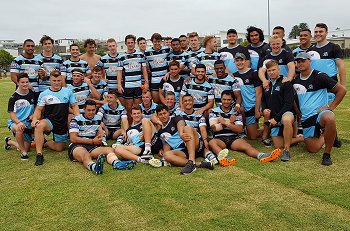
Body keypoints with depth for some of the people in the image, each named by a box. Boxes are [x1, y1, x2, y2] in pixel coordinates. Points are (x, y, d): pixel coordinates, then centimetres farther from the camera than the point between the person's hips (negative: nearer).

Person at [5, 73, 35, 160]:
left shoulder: (33, 94, 0)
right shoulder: (14, 97, -9)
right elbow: (11, 113, -10)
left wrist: (34, 115, -10)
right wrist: (18, 122, -29)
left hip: (28, 124, 4)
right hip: (15, 122, -4)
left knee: (26, 149, 8)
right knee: (19, 129, -42)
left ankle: (9, 142, 39)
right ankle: (23, 152, -21)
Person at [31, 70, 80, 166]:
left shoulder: (68, 92, 3)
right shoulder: (44, 94, 0)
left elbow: (74, 106, 4)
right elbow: (39, 109, 0)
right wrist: (34, 119, -20)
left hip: (63, 123, 2)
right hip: (49, 121, -2)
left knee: (59, 148, 7)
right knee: (39, 126, -37)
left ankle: (44, 143, 37)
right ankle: (39, 155, -30)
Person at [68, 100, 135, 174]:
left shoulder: (98, 119, 17)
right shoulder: (76, 120, 1)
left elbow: (100, 136, 22)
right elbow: (73, 139, -7)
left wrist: (98, 140, -5)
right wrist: (92, 141, -8)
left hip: (92, 147, 5)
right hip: (77, 146, -5)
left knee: (109, 149, -23)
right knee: (86, 155, -39)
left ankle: (117, 163, -57)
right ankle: (94, 167, -74)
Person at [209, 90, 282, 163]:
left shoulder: (236, 112, 13)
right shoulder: (214, 111, 9)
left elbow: (239, 129, 1)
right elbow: (214, 128, -5)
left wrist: (225, 123, -8)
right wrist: (229, 121, -3)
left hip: (234, 138, 2)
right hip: (220, 138, -2)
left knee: (245, 145, -28)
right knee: (212, 142, -36)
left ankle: (261, 155, -57)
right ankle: (222, 156, -67)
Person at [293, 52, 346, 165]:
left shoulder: (319, 76, -5)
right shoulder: (295, 80, 11)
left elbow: (342, 89, -5)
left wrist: (331, 107, -10)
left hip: (320, 113, -5)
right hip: (305, 118, 5)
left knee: (329, 118, -42)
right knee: (313, 149, 1)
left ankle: (327, 154, -24)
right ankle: (323, 136, 36)